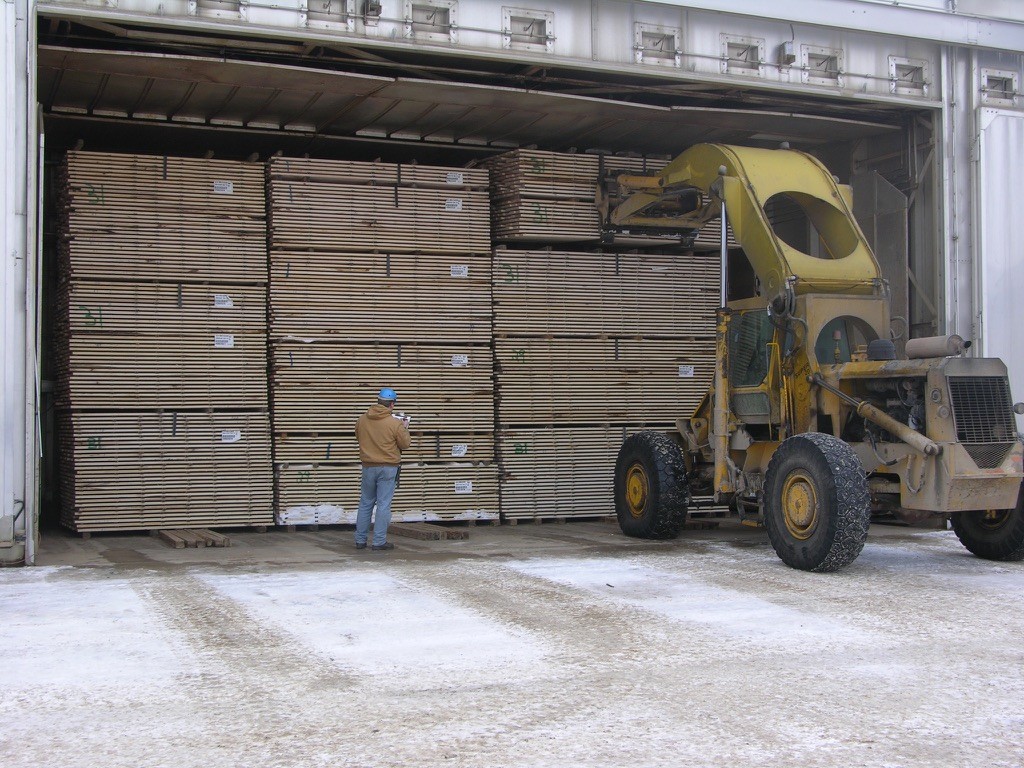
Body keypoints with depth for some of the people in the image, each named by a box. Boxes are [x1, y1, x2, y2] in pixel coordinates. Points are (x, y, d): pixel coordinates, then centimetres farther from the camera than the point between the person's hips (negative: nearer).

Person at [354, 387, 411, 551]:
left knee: (365, 504, 14)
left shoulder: (362, 419, 0)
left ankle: (360, 540, 17)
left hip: (368, 467, 4)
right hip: (388, 467, -4)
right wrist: (404, 428, 11)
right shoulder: (395, 423, -14)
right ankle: (379, 542, 1)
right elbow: (405, 444, -5)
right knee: (383, 505, 1)